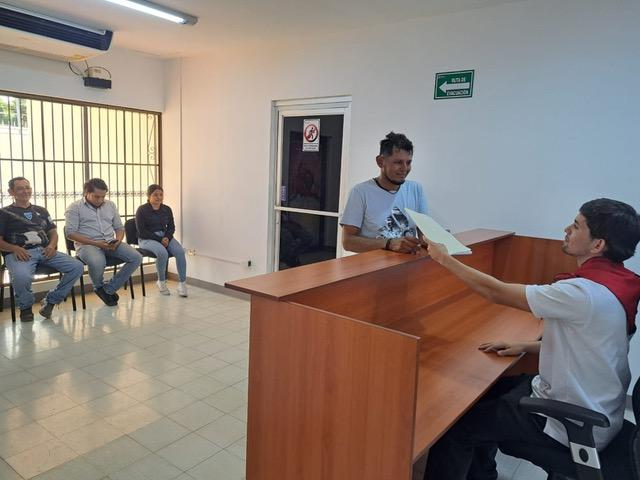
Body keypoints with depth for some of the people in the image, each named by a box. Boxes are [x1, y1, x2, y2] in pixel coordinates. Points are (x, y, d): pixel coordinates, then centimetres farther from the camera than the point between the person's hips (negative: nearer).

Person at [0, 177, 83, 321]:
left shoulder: (41, 211, 25)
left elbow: (53, 232, 21)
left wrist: (52, 245, -2)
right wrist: (14, 248, -15)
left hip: (45, 251, 4)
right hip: (19, 253, -4)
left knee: (77, 267, -19)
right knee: (22, 277, -39)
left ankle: (50, 301, -3)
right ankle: (25, 307, -6)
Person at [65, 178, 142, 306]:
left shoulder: (110, 205, 17)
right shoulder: (75, 208, 2)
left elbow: (119, 228, 19)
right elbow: (70, 233, -8)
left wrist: (118, 241, -5)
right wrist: (95, 243, -18)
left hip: (110, 244, 5)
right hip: (87, 245, -5)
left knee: (136, 258, -19)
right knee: (97, 263, -39)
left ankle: (108, 289, -9)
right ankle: (99, 286, -2)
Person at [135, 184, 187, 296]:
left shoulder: (167, 209, 12)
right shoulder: (142, 210, -3)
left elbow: (171, 227, 12)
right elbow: (142, 231, -9)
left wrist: (167, 238, -11)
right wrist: (160, 239, -18)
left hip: (165, 237, 4)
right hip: (147, 239, -4)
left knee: (180, 251, -26)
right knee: (162, 252, -35)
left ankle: (182, 282, -20)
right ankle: (161, 282, -11)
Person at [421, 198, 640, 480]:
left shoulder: (584, 293, -30)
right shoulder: (615, 282, -1)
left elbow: (497, 292, -24)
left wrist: (445, 259, -16)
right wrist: (527, 347, 5)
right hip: (590, 406, 9)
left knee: (457, 425, -4)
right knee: (483, 393, 21)